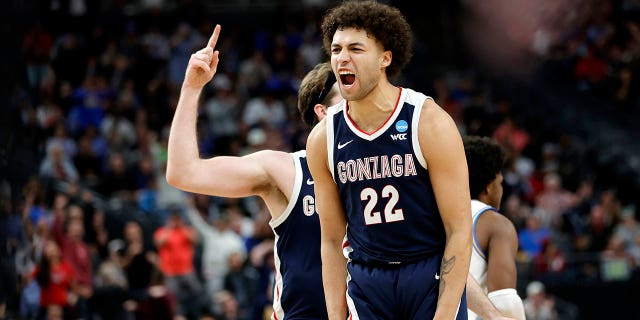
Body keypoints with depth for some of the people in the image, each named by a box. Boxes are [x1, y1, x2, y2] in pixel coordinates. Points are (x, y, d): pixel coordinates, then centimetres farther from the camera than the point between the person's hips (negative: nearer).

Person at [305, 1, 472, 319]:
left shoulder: (430, 123, -12)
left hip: (431, 275, -3)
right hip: (366, 280, 3)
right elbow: (332, 241, 7)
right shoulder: (322, 139, -1)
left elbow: (459, 231, -11)